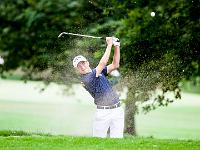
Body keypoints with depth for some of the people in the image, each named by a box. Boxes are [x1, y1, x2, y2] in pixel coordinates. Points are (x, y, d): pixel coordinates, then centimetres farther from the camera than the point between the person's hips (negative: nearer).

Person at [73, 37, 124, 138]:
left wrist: (116, 46, 3)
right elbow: (102, 64, -16)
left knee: (116, 141, 0)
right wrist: (109, 45, -9)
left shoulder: (98, 71, 14)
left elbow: (115, 65, 14)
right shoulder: (86, 80, -12)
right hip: (103, 112, -6)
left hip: (117, 110, 6)